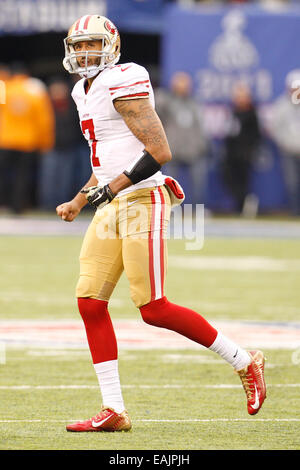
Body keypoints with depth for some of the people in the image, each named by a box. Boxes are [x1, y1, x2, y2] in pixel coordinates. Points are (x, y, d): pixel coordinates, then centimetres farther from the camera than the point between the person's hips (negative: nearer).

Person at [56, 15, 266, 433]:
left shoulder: (121, 84, -12)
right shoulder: (86, 92, 17)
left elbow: (160, 152, -18)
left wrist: (113, 188, -19)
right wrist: (78, 202, 27)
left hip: (142, 201, -9)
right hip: (111, 207, 9)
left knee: (153, 308, -10)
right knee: (90, 302, 0)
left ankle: (244, 362, 5)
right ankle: (113, 411, 3)